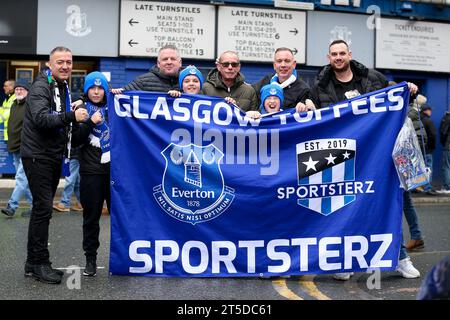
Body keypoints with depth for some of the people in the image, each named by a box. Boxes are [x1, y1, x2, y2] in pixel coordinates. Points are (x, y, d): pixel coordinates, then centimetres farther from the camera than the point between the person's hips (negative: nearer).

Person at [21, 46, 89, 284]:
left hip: (53, 157, 9)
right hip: (37, 156, -9)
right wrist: (71, 116, -32)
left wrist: (76, 110, 12)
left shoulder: (63, 87, 16)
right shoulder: (41, 86, -11)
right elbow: (40, 119, -27)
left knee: (42, 208, 12)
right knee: (43, 208, -10)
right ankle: (40, 264, -1)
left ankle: (33, 262, 21)